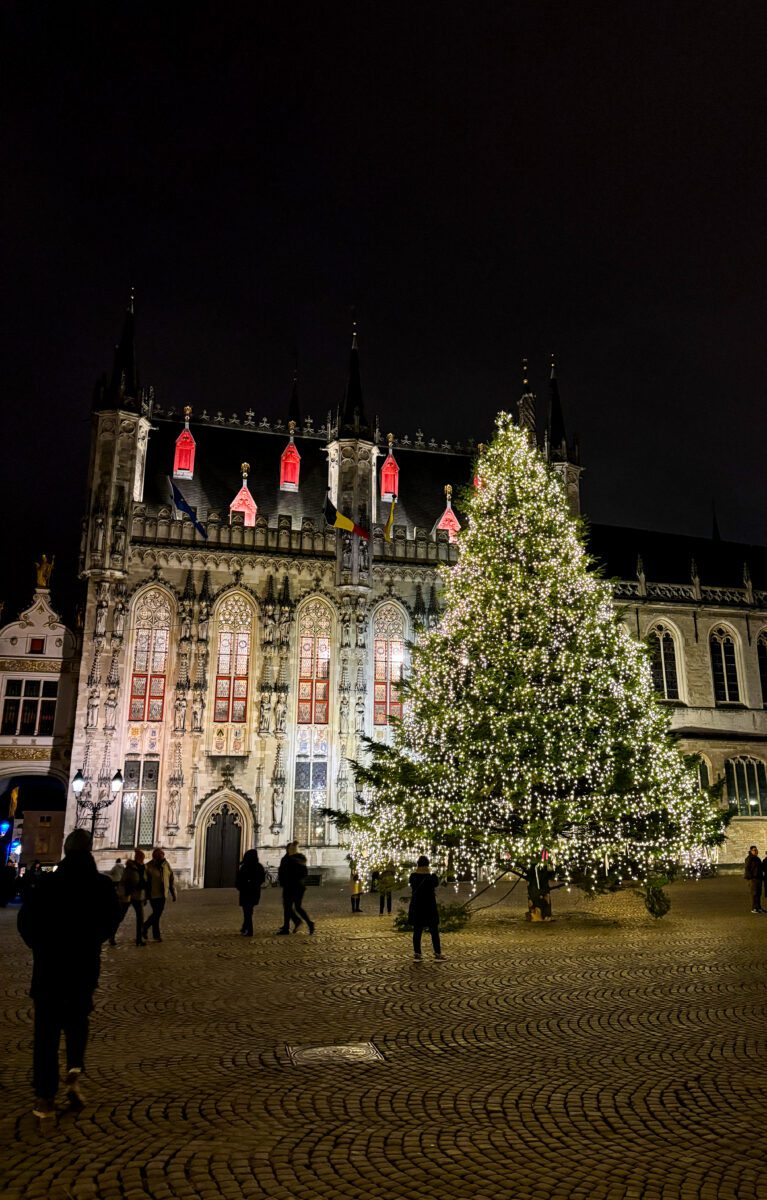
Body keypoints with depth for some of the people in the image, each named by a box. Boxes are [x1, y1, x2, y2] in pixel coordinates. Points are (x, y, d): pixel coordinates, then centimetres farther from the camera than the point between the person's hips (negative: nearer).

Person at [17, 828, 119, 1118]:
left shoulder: (47, 883, -10)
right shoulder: (103, 886, -8)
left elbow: (25, 921, -8)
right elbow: (109, 922, -2)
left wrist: (43, 946, 9)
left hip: (49, 964, -1)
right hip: (85, 963, 1)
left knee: (47, 1029, 9)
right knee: (77, 1018, 22)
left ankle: (45, 1097, 9)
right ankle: (75, 1069, 1)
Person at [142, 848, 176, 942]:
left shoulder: (166, 865, 1)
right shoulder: (149, 867, -13)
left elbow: (171, 880, 6)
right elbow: (144, 882, -11)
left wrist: (173, 894, 6)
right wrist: (145, 896, -10)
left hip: (163, 894, 5)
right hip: (153, 894, -5)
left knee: (158, 913, 11)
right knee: (156, 914, -4)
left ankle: (144, 927, 32)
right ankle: (156, 935, 11)